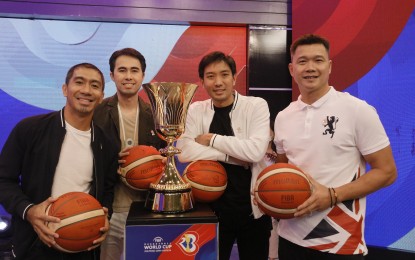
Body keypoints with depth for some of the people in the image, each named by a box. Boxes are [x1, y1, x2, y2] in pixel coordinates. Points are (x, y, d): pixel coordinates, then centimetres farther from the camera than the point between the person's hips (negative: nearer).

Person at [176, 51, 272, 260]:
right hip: (213, 207, 1)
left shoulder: (256, 105, -7)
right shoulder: (196, 110, 0)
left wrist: (212, 139, -15)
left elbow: (256, 150, -22)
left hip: (252, 208, -1)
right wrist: (234, 155, -19)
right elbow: (184, 152, -14)